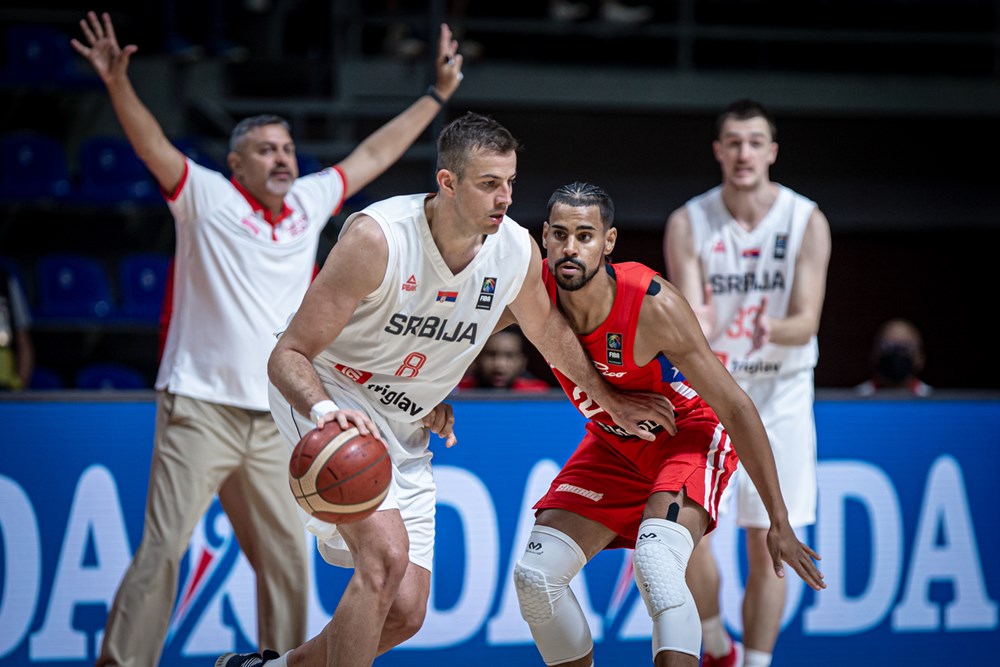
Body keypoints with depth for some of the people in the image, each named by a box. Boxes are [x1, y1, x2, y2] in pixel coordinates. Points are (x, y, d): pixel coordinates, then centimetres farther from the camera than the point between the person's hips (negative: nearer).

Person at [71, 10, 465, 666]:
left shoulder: (308, 204, 13)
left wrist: (438, 94, 28)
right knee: (162, 552, -12)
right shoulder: (207, 199, -2)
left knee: (288, 559, 5)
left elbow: (373, 154, 23)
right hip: (200, 410, -6)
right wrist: (119, 83, -32)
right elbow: (152, 145, -16)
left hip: (273, 423, 6)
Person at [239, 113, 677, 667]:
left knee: (405, 611, 2)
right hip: (328, 399, -6)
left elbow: (547, 330, 13)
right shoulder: (377, 238, -27)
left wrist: (608, 399, 25)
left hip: (405, 433, 6)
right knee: (387, 554, -28)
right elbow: (287, 356, -25)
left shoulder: (517, 252, -11)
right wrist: (325, 410, -45)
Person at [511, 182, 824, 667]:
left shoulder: (653, 306, -31)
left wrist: (779, 524, -23)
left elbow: (736, 409, -25)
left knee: (655, 563, -32)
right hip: (613, 442, 6)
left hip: (690, 435, -6)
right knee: (535, 574, -5)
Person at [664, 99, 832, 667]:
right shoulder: (688, 224, -6)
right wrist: (696, 327, -38)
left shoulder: (807, 222, -8)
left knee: (767, 543, 0)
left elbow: (807, 321, -14)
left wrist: (773, 330, -37)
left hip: (780, 395, 0)